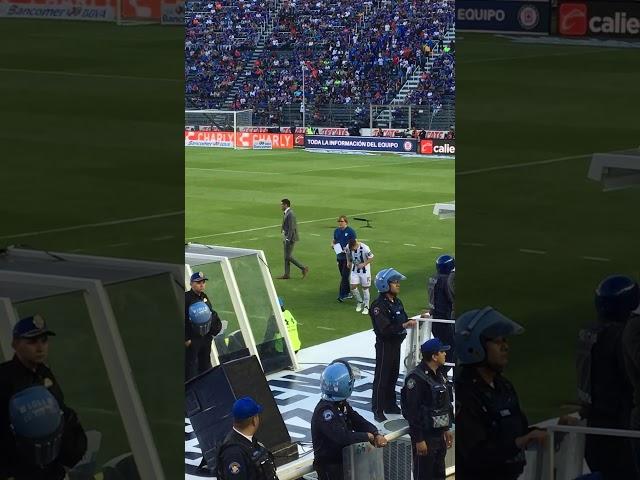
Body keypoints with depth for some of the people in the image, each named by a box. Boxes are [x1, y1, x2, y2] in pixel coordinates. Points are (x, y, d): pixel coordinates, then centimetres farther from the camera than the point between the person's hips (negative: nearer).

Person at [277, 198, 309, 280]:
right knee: (286, 257, 11)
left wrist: (288, 239, -23)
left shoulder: (290, 214, -19)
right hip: (286, 237, 10)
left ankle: (303, 268, 1)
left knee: (288, 257, -7)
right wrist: (284, 238, 18)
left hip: (290, 238, -10)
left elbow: (291, 228, -23)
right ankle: (286, 274, 15)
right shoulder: (285, 213, 12)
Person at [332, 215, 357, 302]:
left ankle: (342, 295, -10)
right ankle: (348, 292, 25)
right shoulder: (336, 231, 9)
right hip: (339, 256, 7)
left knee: (345, 275, -10)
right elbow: (334, 240, 21)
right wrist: (333, 244, -2)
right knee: (343, 275, 13)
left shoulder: (351, 231, -9)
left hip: (348, 256, -7)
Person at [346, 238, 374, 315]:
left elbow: (371, 258, -16)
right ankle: (360, 302, 22)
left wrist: (363, 264, -26)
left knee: (365, 288, 4)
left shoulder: (365, 248, -29)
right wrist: (348, 262, -3)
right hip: (355, 269, 4)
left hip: (364, 270, -4)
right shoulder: (348, 248, -16)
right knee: (353, 287, -4)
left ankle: (366, 307, 18)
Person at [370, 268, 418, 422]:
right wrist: (403, 325, -31)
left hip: (396, 343, 8)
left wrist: (410, 322, -9)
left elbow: (403, 320, 12)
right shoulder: (379, 305, -21)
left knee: (393, 375, 17)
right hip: (385, 344, -8)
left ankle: (390, 405, 29)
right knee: (382, 377, -2)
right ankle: (377, 410, 4)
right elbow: (385, 329, -27)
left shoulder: (396, 302, 8)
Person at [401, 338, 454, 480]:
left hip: (439, 435, 9)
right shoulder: (417, 378, -19)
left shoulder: (439, 375, 10)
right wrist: (419, 440, -22)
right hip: (425, 436, -9)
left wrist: (446, 429, 20)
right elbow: (412, 411, -21)